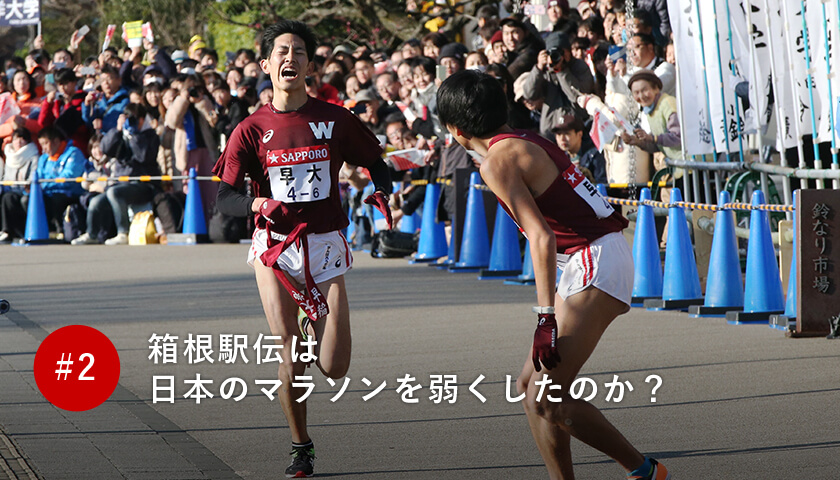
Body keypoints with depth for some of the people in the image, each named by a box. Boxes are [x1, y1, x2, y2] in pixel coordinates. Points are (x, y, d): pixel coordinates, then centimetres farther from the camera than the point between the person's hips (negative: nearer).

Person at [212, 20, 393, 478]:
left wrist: (381, 193, -10)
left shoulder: (335, 119, 2)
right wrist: (260, 204, -23)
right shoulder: (252, 129, 2)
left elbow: (377, 164, 13)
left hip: (325, 246, 1)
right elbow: (224, 199, -2)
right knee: (291, 360, -6)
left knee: (334, 368, -5)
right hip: (274, 248, 0)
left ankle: (316, 322, 31)